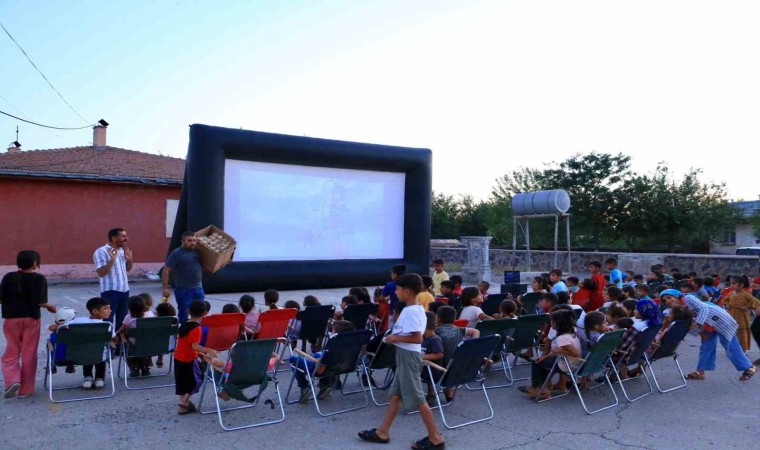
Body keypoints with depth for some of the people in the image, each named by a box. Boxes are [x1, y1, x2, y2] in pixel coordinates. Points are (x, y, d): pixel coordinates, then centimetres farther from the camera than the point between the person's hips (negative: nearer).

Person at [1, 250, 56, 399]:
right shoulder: (39, 279, -8)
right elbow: (40, 302, -13)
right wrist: (50, 306, 6)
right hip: (31, 319, -2)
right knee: (29, 354, 7)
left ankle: (13, 381, -7)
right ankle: (25, 389, 13)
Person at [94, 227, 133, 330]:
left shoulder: (122, 250, 11)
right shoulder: (101, 252, -11)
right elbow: (101, 273, -18)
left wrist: (129, 259, 2)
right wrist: (112, 259, -25)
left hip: (124, 290, 7)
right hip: (110, 291, -7)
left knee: (122, 320, 14)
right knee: (108, 320, -3)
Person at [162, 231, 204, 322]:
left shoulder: (197, 251, 7)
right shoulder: (176, 253, -10)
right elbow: (166, 271, -10)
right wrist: (165, 288, -15)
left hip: (198, 288, 6)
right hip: (183, 290, -6)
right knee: (183, 315, 3)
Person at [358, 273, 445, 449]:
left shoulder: (410, 311, -22)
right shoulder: (417, 309, 8)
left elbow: (417, 338, -29)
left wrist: (395, 338, -20)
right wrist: (396, 336, 10)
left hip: (408, 356, -10)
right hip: (405, 355, 10)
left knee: (417, 398, -1)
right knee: (395, 395, 16)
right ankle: (382, 432, 26)